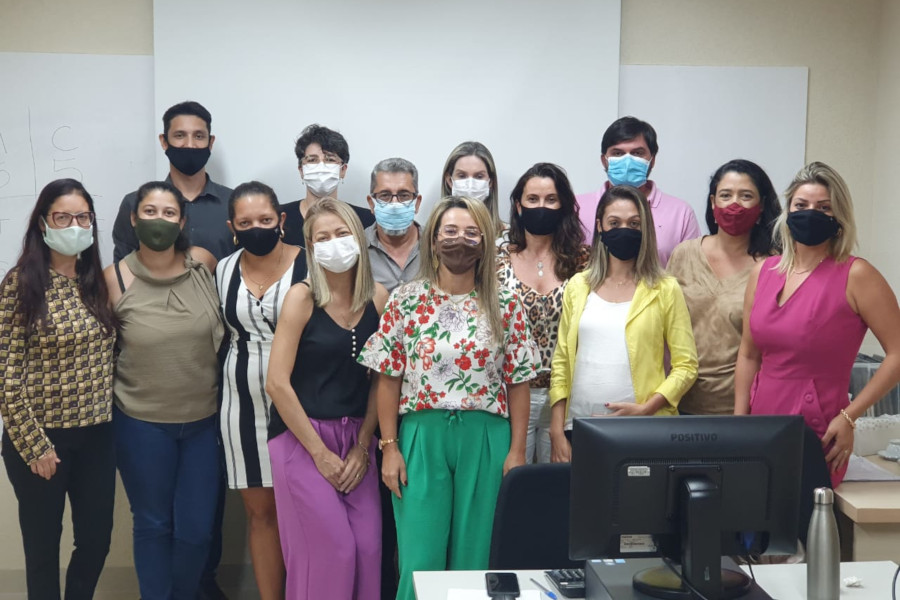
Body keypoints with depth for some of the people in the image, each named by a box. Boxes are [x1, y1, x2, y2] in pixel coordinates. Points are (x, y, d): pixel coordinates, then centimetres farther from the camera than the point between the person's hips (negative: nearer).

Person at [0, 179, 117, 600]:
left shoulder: (98, 281, 6)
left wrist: (110, 416, 8)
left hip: (97, 435, 5)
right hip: (42, 438, -5)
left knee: (97, 539, 14)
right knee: (43, 546, 10)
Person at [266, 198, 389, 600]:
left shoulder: (378, 298, 2)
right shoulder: (302, 298, -9)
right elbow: (277, 383, -13)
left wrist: (362, 446, -2)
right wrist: (320, 452, -12)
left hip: (356, 438, 4)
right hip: (302, 437, -4)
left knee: (367, 548, 2)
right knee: (331, 550, -3)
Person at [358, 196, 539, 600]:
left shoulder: (505, 305, 2)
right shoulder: (405, 301, 1)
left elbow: (518, 382, 4)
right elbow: (388, 379, 2)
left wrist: (517, 450, -1)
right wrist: (390, 447, -3)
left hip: (486, 438, 1)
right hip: (421, 436, -1)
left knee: (475, 554, 9)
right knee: (420, 556, 3)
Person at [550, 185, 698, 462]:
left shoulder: (665, 290, 1)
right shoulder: (578, 286, 8)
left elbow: (686, 365, -2)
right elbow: (561, 362, 8)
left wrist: (646, 408, -13)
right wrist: (557, 431, 2)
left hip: (643, 430, -2)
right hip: (579, 426, 2)